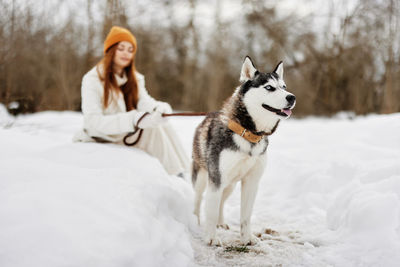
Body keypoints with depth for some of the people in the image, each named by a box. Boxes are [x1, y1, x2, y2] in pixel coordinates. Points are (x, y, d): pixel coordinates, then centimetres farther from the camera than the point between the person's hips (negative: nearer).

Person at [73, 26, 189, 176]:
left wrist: (160, 108, -37)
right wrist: (134, 120, -39)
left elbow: (145, 101, -11)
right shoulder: (92, 79, -11)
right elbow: (93, 122, -25)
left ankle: (177, 175, -20)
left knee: (159, 126, -21)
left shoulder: (135, 78, 10)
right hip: (100, 139, -6)